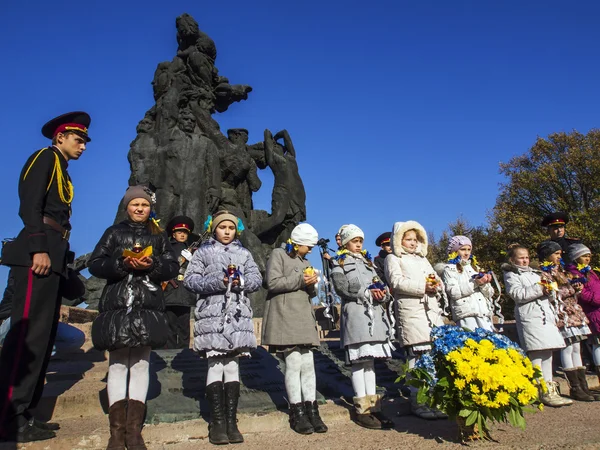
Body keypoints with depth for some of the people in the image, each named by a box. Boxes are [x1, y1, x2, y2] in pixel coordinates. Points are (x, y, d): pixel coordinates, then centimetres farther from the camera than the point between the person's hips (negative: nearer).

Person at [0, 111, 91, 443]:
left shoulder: (60, 171, 26)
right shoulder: (45, 158, 1)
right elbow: (30, 204, -12)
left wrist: (60, 259, 16)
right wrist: (38, 249, -22)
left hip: (52, 257, 10)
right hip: (38, 254, -10)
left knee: (42, 336, 9)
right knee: (29, 334, -10)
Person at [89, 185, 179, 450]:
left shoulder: (158, 236, 14)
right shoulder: (114, 233, 10)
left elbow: (173, 267, 7)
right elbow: (95, 264, 3)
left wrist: (152, 265, -12)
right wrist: (122, 264, -13)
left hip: (148, 308, 1)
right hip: (117, 306, -1)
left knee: (141, 363, 1)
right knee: (118, 364, 0)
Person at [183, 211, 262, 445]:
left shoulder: (244, 253, 14)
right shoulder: (204, 251, 7)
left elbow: (257, 278, 8)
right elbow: (190, 278, -2)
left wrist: (241, 282, -13)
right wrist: (216, 282, -15)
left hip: (238, 314, 3)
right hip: (212, 313, -2)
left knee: (232, 365, 5)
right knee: (215, 365, -3)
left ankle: (231, 421, 12)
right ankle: (217, 421, 7)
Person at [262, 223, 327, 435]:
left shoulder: (305, 261, 22)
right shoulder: (278, 254, 0)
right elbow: (273, 282, -13)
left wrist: (312, 284, 0)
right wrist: (299, 280, -14)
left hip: (304, 318, 7)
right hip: (286, 317, -7)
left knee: (308, 364, 4)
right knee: (294, 363, -8)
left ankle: (311, 410, 10)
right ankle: (297, 413, 3)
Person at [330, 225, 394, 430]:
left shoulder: (368, 262, 23)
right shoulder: (340, 263, 5)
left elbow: (380, 284, 16)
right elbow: (342, 288, -9)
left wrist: (382, 293, -7)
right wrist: (368, 293, -13)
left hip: (375, 313, 6)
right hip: (355, 313, -6)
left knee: (370, 360, 8)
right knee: (360, 361, -6)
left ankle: (374, 406, 12)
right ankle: (362, 410, 1)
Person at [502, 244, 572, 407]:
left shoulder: (534, 273, 27)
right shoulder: (511, 275, 2)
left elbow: (546, 292, 31)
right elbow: (518, 294, -13)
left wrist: (549, 288, 8)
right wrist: (539, 288, -15)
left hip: (546, 315, 8)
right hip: (529, 317, -8)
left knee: (548, 352, 7)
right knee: (536, 354, -11)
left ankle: (550, 388, 15)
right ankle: (543, 392, -7)